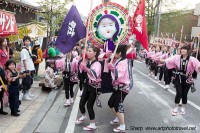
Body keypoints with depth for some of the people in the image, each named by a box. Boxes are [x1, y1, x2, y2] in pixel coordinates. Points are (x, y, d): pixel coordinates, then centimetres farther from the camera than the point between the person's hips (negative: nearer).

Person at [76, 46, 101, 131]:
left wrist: (86, 68, -51)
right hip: (88, 85, 7)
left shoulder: (97, 64, -21)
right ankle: (83, 117, 42)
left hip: (94, 87, -7)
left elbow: (95, 75, -41)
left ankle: (93, 125, 12)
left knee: (89, 105, -3)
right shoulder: (88, 62, 2)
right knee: (81, 103, 12)